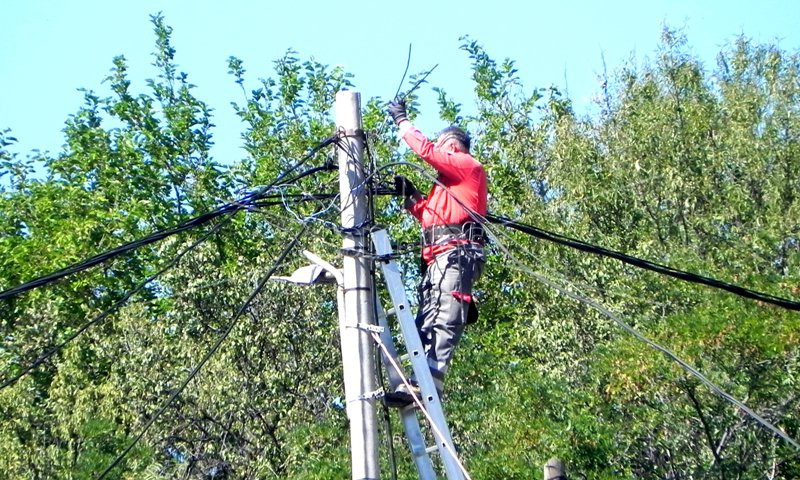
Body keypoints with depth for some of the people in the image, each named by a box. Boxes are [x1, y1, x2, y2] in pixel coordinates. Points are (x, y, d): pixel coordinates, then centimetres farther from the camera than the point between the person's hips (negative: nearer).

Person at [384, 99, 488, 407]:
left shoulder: (468, 165, 8)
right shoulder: (447, 181, 36)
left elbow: (426, 150, -3)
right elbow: (429, 215, 30)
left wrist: (402, 121, 7)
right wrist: (410, 196, 19)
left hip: (456, 251, -10)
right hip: (438, 256, 10)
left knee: (444, 318, -22)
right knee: (427, 320, -1)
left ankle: (430, 379, -35)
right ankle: (420, 382, -8)